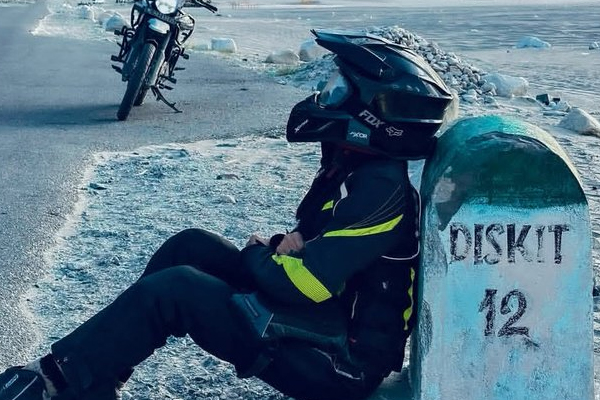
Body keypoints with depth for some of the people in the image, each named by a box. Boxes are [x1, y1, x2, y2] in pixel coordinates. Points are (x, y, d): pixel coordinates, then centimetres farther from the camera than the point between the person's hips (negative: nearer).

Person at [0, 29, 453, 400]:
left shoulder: (382, 187, -24)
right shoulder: (356, 165, 6)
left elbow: (303, 284, -28)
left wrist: (256, 255, -8)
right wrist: (287, 247, 0)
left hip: (342, 360, -10)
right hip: (329, 314, 10)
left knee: (173, 289, -18)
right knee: (191, 245, 4)